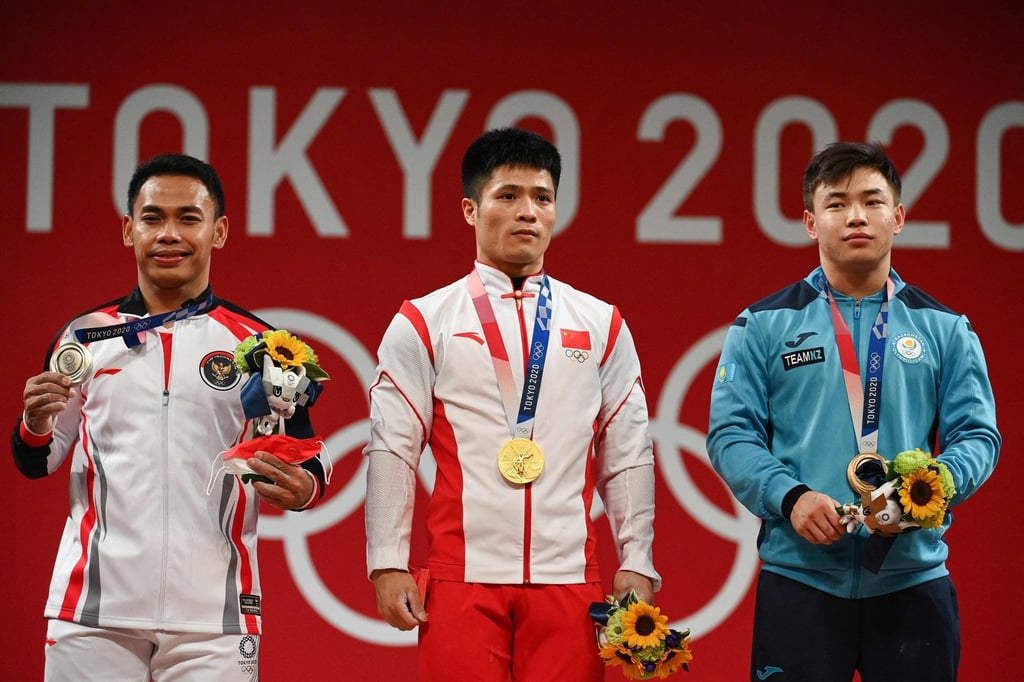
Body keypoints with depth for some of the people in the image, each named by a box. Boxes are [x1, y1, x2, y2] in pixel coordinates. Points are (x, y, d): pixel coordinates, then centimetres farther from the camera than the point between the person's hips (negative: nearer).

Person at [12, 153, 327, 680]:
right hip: (94, 611, 1)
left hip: (212, 617, -1)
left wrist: (301, 489, -16)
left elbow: (302, 459, 7)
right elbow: (38, 463, 16)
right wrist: (36, 426, -6)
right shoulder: (84, 338, 9)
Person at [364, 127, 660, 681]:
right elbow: (390, 452, 3)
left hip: (568, 580, 2)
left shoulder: (601, 325, 12)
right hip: (462, 577, -2)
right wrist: (388, 566, -4)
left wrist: (637, 567, 5)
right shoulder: (423, 324, 6)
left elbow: (628, 458, 12)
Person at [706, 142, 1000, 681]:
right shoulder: (764, 326, 5)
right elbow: (731, 433, -1)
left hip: (914, 579, 1)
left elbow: (977, 434, 4)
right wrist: (790, 496, -18)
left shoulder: (945, 330, 9)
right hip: (799, 576, -1)